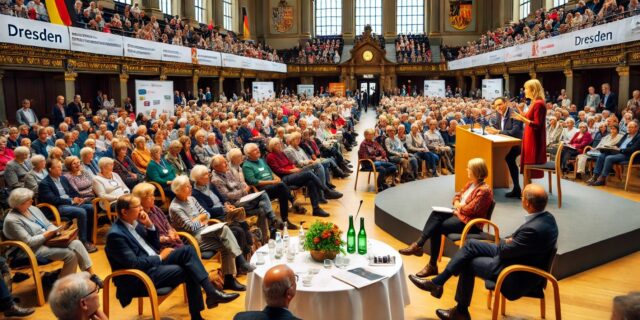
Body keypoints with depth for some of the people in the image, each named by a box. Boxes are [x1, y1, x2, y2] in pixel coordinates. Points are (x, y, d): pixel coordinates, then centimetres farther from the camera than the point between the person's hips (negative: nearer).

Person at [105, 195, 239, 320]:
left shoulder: (134, 222, 7)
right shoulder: (115, 234, -18)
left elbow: (155, 245, 13)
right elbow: (134, 264, -22)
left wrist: (149, 225, -2)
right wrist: (160, 257, -11)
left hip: (155, 262, 8)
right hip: (141, 276, -8)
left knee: (187, 250, -12)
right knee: (190, 271, -20)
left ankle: (211, 292, -14)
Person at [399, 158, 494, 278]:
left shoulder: (484, 190, -18)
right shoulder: (470, 184, 12)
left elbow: (470, 209, -23)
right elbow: (457, 197, 18)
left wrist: (459, 206, -5)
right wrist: (457, 205, -4)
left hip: (470, 222, -9)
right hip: (459, 214, 9)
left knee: (436, 228, -19)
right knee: (435, 214, -16)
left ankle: (432, 265, -9)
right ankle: (418, 245, -25)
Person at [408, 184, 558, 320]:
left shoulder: (533, 229, -34)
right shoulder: (546, 216, -3)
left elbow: (505, 250, -21)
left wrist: (505, 241, 0)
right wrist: (509, 240, -4)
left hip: (517, 275, -9)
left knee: (468, 263, 3)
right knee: (471, 245, 4)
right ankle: (437, 282, 11)